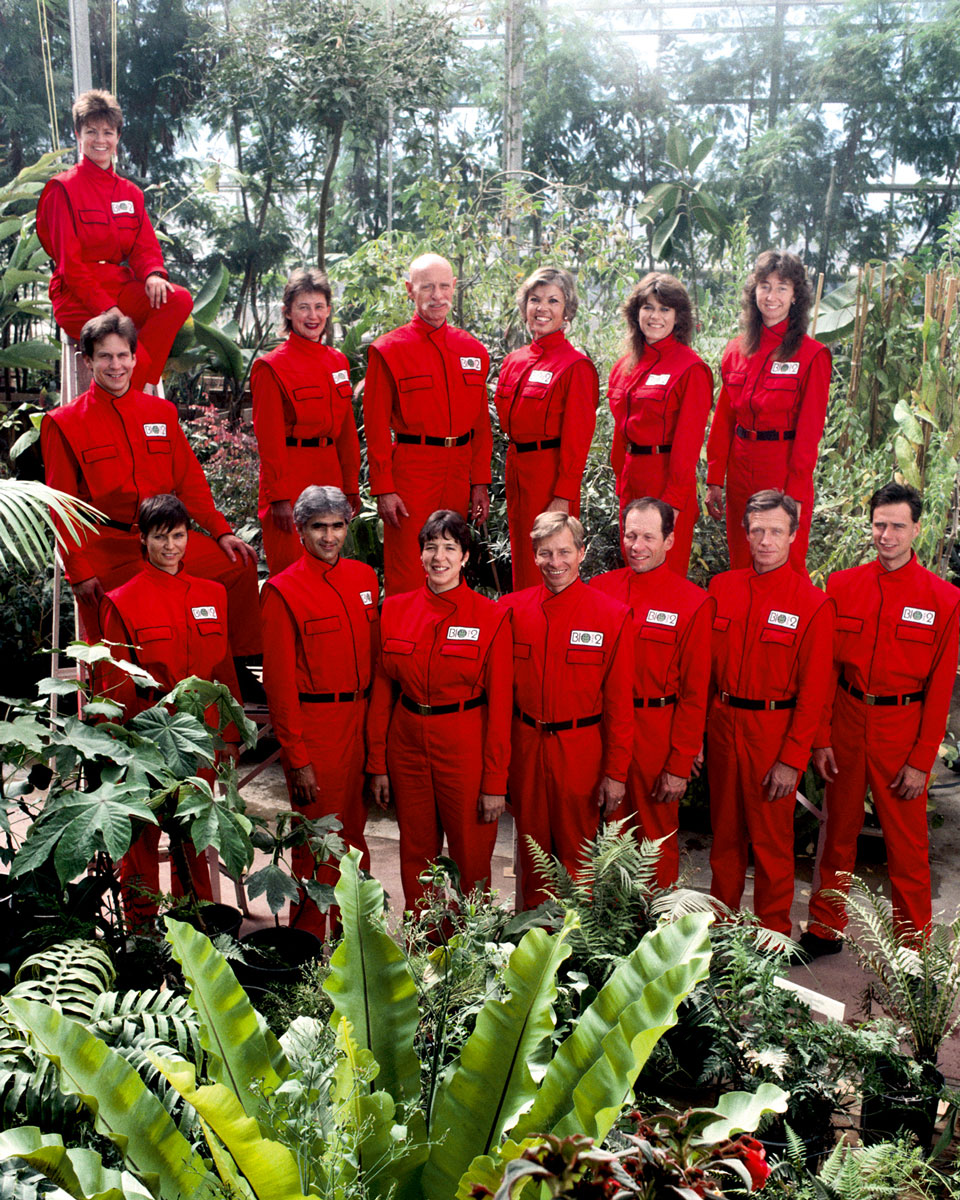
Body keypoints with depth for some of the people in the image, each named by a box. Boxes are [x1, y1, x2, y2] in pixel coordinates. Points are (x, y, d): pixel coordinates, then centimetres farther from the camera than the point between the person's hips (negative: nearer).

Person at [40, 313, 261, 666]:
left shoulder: (162, 412, 9)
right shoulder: (64, 423, -3)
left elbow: (190, 482, 12)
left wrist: (221, 531, 1)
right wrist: (79, 570, -11)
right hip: (106, 550, -4)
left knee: (239, 565, -5)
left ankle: (241, 665, 7)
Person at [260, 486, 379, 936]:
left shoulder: (364, 578, 10)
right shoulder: (283, 591, -7)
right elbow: (279, 681, -9)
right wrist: (297, 758, -11)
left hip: (362, 723, 5)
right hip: (313, 726, -5)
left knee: (354, 832, 14)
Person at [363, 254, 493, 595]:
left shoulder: (473, 351, 11)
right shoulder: (388, 351, -3)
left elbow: (481, 423, 13)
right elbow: (376, 427, -5)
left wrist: (480, 483, 8)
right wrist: (383, 488, -10)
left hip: (459, 475, 5)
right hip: (410, 473, -4)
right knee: (407, 580, -3)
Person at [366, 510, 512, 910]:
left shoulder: (491, 617, -8)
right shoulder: (395, 610, 2)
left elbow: (500, 703, -7)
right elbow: (382, 690, 6)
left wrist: (495, 783, -9)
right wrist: (377, 765, 5)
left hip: (466, 750, -3)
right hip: (407, 746, 3)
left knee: (471, 859, 6)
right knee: (416, 856, 14)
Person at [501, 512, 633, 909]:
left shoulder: (612, 615, -7)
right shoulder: (512, 609, 0)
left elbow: (620, 701, -6)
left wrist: (617, 771, -7)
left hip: (580, 750, -2)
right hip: (525, 746, 3)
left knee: (577, 850, 8)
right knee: (532, 845, 15)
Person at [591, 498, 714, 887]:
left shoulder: (693, 603, -7)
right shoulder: (600, 588, 3)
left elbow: (695, 693, -6)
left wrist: (680, 765, -8)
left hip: (656, 734, -3)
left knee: (658, 837, 9)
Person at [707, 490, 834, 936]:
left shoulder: (813, 603, -9)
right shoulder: (721, 588, 3)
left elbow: (813, 691, -10)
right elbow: (705, 668, 7)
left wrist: (793, 760, -12)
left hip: (774, 731, -4)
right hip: (722, 726, 4)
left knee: (772, 840, 6)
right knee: (725, 832, 15)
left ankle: (772, 933, 23)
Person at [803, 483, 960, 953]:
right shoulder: (841, 586, 1)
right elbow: (824, 668, 3)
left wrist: (922, 759, -7)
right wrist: (820, 739, -1)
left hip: (903, 727, -2)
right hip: (846, 720, 2)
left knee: (906, 842, 5)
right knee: (839, 830, 14)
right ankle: (825, 928, 29)